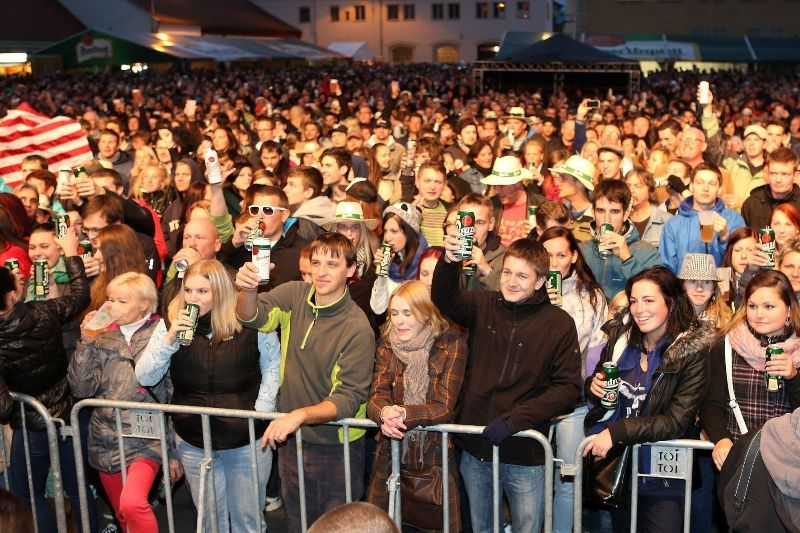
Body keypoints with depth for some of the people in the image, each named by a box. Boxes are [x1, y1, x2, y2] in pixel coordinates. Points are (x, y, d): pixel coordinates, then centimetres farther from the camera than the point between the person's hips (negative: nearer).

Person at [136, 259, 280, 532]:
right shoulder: (170, 324, -3)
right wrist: (169, 340, -20)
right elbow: (145, 378, -7)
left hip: (247, 440, -2)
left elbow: (273, 365, 0)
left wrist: (262, 409, -8)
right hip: (194, 442, 2)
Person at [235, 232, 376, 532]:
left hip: (335, 447, -4)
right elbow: (253, 317, -16)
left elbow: (349, 398, -22)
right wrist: (248, 290, -37)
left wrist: (299, 415, -36)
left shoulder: (357, 329, -20)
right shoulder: (294, 296, -5)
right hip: (290, 439, 5)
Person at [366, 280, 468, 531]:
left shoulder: (450, 344, -11)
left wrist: (403, 414, -31)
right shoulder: (387, 345, 0)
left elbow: (444, 407, -16)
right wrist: (385, 413, -32)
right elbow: (376, 397, -8)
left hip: (436, 455, -3)